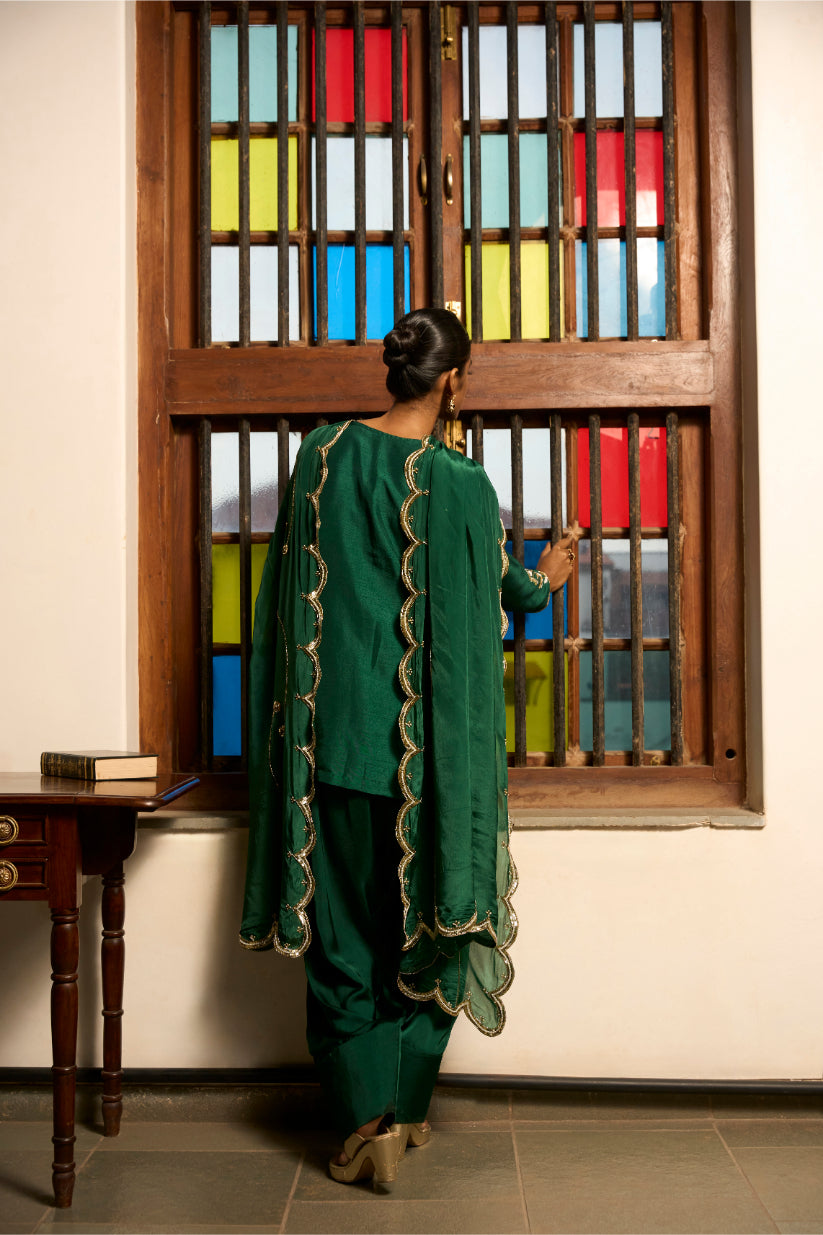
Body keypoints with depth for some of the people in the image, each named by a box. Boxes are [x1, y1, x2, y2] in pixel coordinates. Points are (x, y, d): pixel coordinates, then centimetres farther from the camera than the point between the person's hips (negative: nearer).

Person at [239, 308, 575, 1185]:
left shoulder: (322, 455, 0)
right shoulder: (459, 484, -12)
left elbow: (293, 594, 8)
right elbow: (493, 596, 0)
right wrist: (543, 581, 20)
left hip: (333, 732, 3)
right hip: (426, 741, -2)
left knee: (344, 930, 12)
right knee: (424, 923, 14)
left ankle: (367, 1121, 15)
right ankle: (405, 1109, 25)